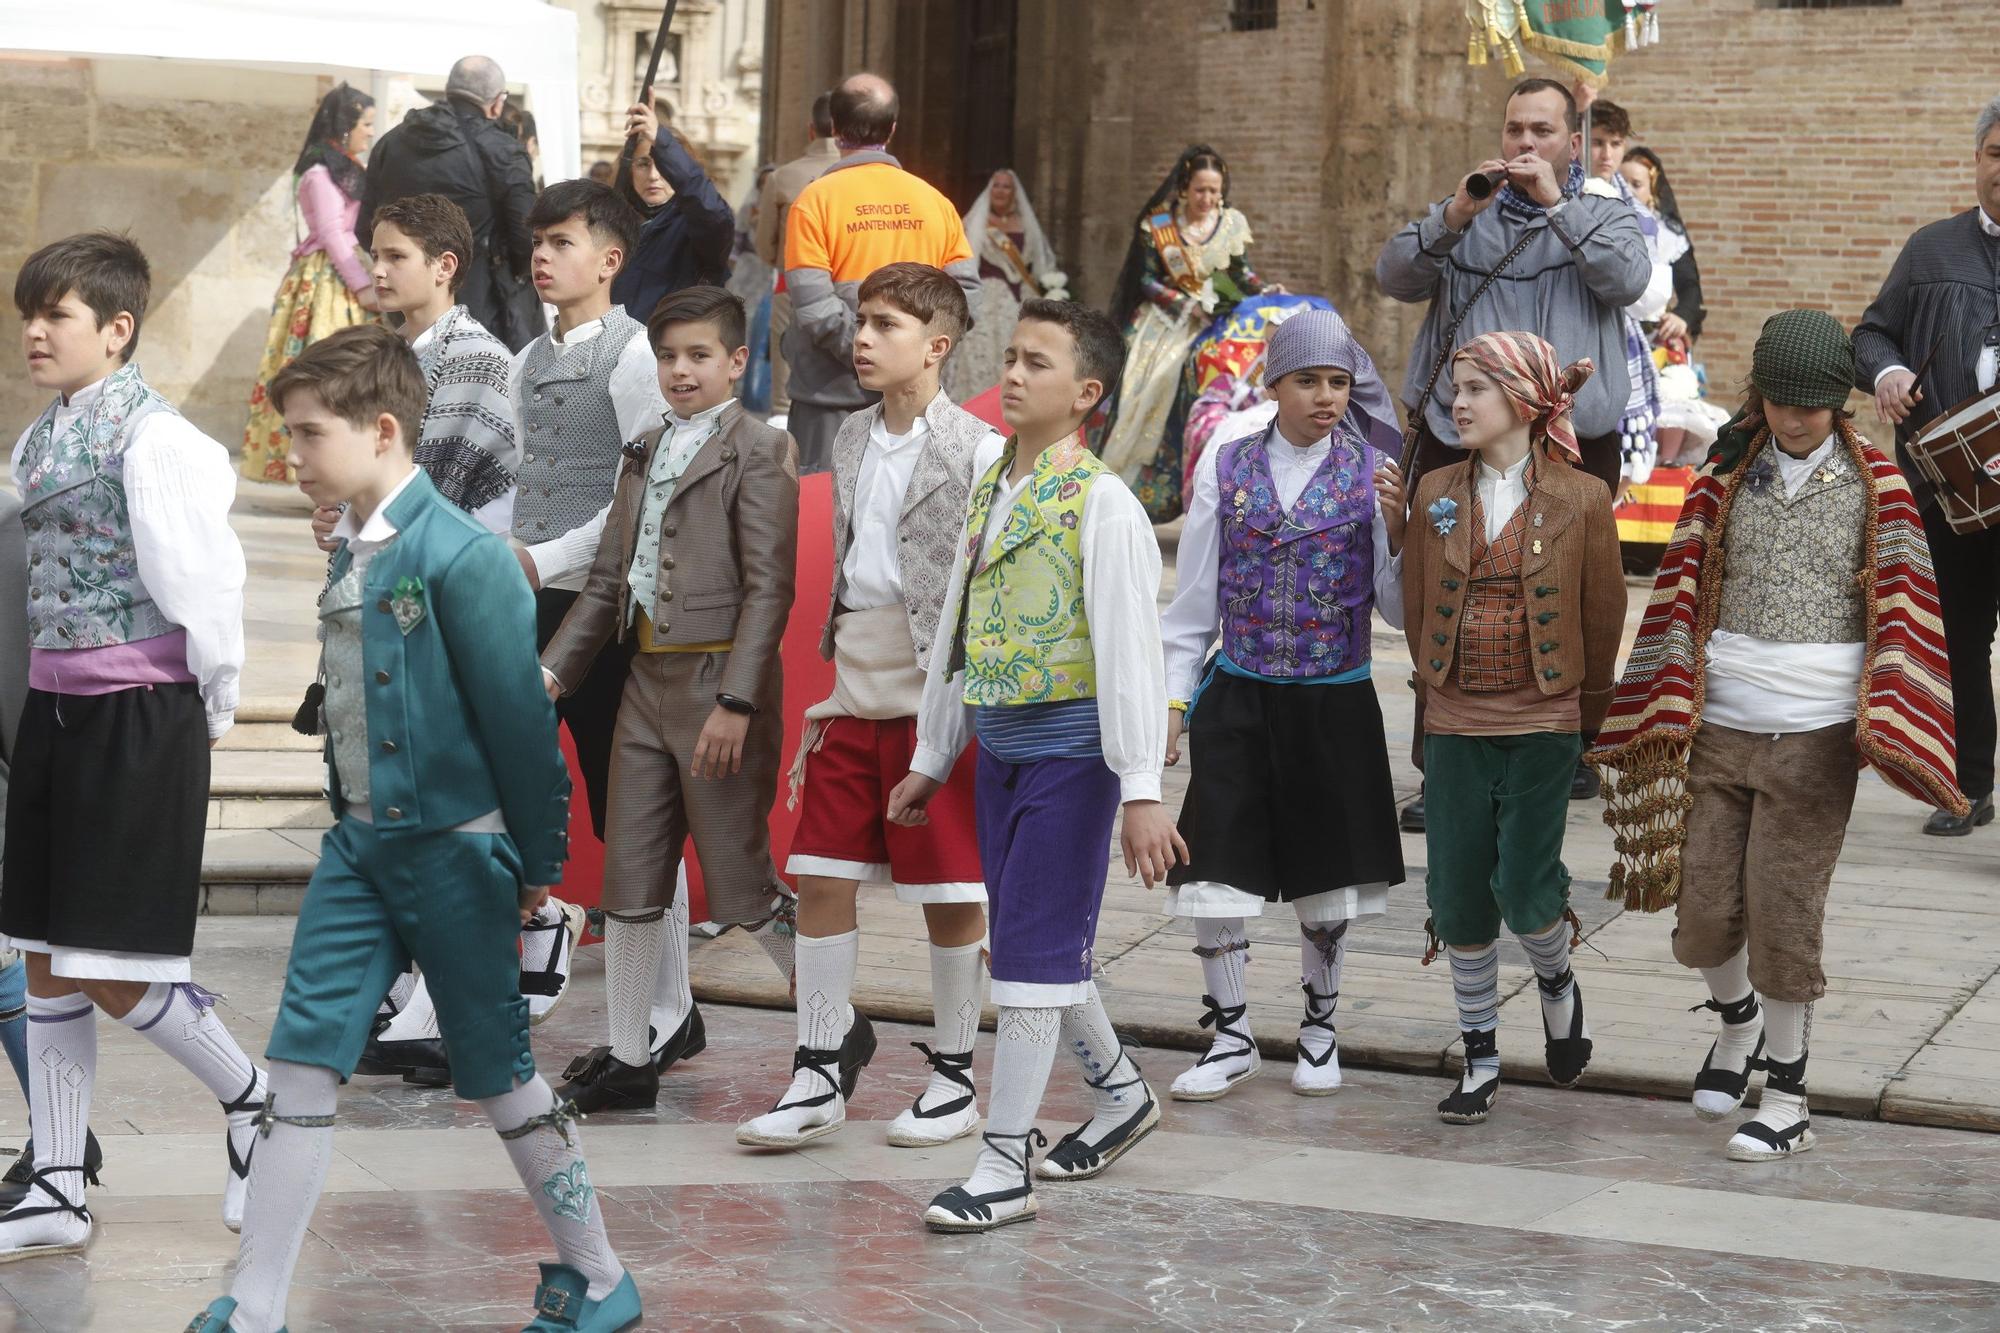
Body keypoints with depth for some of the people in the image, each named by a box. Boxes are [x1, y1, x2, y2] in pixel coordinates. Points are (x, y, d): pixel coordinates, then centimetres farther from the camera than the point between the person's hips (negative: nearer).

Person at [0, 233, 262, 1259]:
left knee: (119, 975, -6)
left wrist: (215, 704, -7)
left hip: (138, 714, -8)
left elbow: (200, 577, -14)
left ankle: (251, 1102, 19)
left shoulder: (150, 435, -14)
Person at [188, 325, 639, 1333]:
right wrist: (355, 815, 17)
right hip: (361, 841, 7)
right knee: (302, 1057, 1)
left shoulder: (460, 557, -18)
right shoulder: (353, 553, 8)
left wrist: (536, 863, -9)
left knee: (497, 1071, 4)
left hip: (451, 847, -7)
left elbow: (520, 719, -14)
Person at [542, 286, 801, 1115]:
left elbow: (769, 587, -13)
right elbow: (608, 579, 18)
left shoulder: (757, 453, -7)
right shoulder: (645, 454, 16)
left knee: (740, 882, -2)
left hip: (719, 680, -7)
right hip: (647, 680, 7)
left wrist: (736, 704, -20)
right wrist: (552, 673, 8)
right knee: (631, 881, 9)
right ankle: (630, 1060, 17)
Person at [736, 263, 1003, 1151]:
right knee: (819, 879, 3)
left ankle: (954, 1077, 17)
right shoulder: (854, 441, 12)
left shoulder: (976, 453, -9)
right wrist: (832, 681, 17)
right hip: (855, 697, 6)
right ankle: (819, 1076, 11)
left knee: (950, 893, 3)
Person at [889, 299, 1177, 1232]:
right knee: (1037, 945, 16)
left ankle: (1004, 1169, -1)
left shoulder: (1102, 504, -13)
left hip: (1071, 750, -8)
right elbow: (956, 629, 18)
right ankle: (1121, 1095, 37)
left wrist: (1141, 793, -23)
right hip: (998, 743, 8)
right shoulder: (990, 490, 10)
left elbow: (1129, 648, -18)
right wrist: (931, 761, 21)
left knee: (1031, 948, -6)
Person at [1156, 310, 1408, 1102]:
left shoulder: (1372, 473, -1)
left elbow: (1398, 611, -1)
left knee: (1326, 874, 10)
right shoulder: (1226, 466, 0)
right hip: (1237, 697, 0)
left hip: (1336, 702, 0)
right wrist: (1172, 700, 3)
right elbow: (1194, 598, 6)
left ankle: (1318, 1029, 28)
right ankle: (1231, 1037, 11)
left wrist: (1395, 529, -17)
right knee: (1216, 868, -4)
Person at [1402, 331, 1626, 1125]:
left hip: (1543, 723, -3)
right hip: (1455, 725, 3)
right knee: (1459, 895, 3)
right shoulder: (1435, 495, 5)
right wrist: (1438, 692, 13)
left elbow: (1603, 614, 2)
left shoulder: (1581, 499, -5)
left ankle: (1557, 984, 23)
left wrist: (1587, 716, 8)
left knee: (1523, 887, -11)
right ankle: (1480, 1059, 17)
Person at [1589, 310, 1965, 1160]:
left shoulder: (1872, 486, 2)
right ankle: (1738, 1023, 35)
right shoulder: (1725, 478, 8)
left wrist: (1887, 721, -8)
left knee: (1783, 912, -3)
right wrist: (1667, 706, 0)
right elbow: (1684, 593, 8)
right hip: (1718, 726, 3)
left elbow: (1901, 608, 1)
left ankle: (1787, 1097, 11)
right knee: (1701, 907, 4)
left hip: (1814, 735, -3)